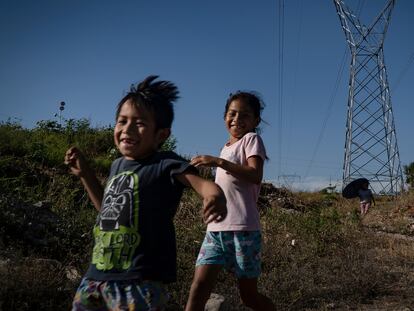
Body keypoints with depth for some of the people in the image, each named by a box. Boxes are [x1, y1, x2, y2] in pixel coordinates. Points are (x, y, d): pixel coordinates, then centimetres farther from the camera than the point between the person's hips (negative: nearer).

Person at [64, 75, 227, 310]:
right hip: (97, 275, 8)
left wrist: (215, 195, -46)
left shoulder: (165, 164, -9)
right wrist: (84, 173, 23)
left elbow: (201, 183, -23)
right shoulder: (118, 165, 14)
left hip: (141, 281, -7)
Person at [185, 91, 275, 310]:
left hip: (243, 229, -6)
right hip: (216, 229, 6)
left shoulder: (251, 140, -1)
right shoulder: (226, 147, 20)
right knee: (198, 288, -6)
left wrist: (219, 162, -27)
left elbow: (255, 176, -21)